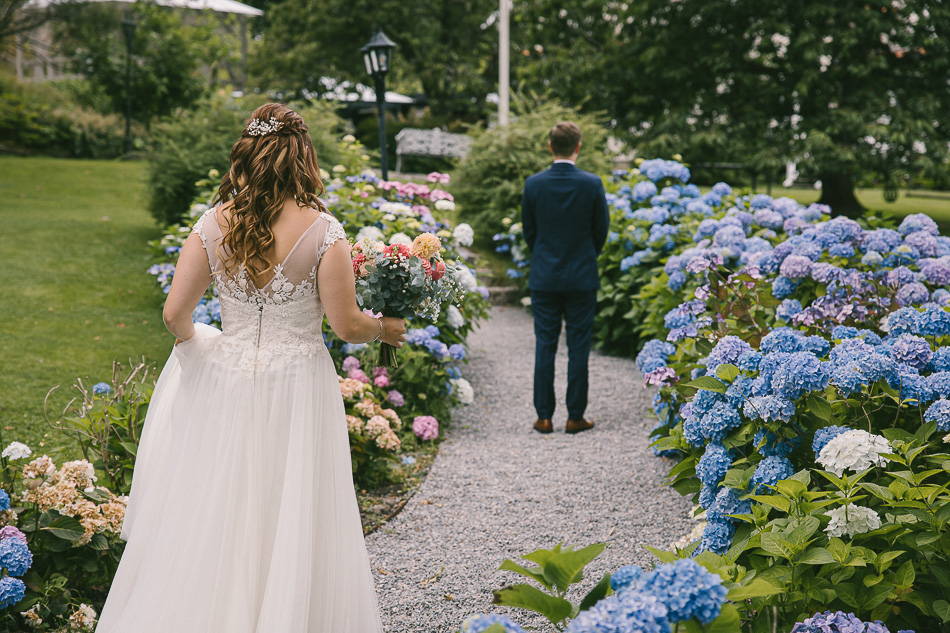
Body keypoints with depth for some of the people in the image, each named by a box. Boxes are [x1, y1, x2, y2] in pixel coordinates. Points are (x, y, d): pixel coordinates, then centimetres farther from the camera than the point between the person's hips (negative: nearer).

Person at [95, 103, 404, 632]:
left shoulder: (214, 224, -6)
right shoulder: (323, 231, -13)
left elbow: (175, 314, -5)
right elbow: (346, 325, -11)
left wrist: (192, 340, 18)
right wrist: (385, 328, 10)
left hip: (225, 378, 3)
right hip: (296, 389, -2)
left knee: (214, 518, 16)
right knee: (290, 525, 11)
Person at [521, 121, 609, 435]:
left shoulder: (533, 184, -6)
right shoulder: (592, 184, -9)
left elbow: (528, 230, 4)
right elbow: (601, 230, 1)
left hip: (544, 277, 1)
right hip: (582, 278, -1)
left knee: (544, 346, 6)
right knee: (578, 347, 5)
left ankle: (544, 417, 8)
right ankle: (575, 417, 8)